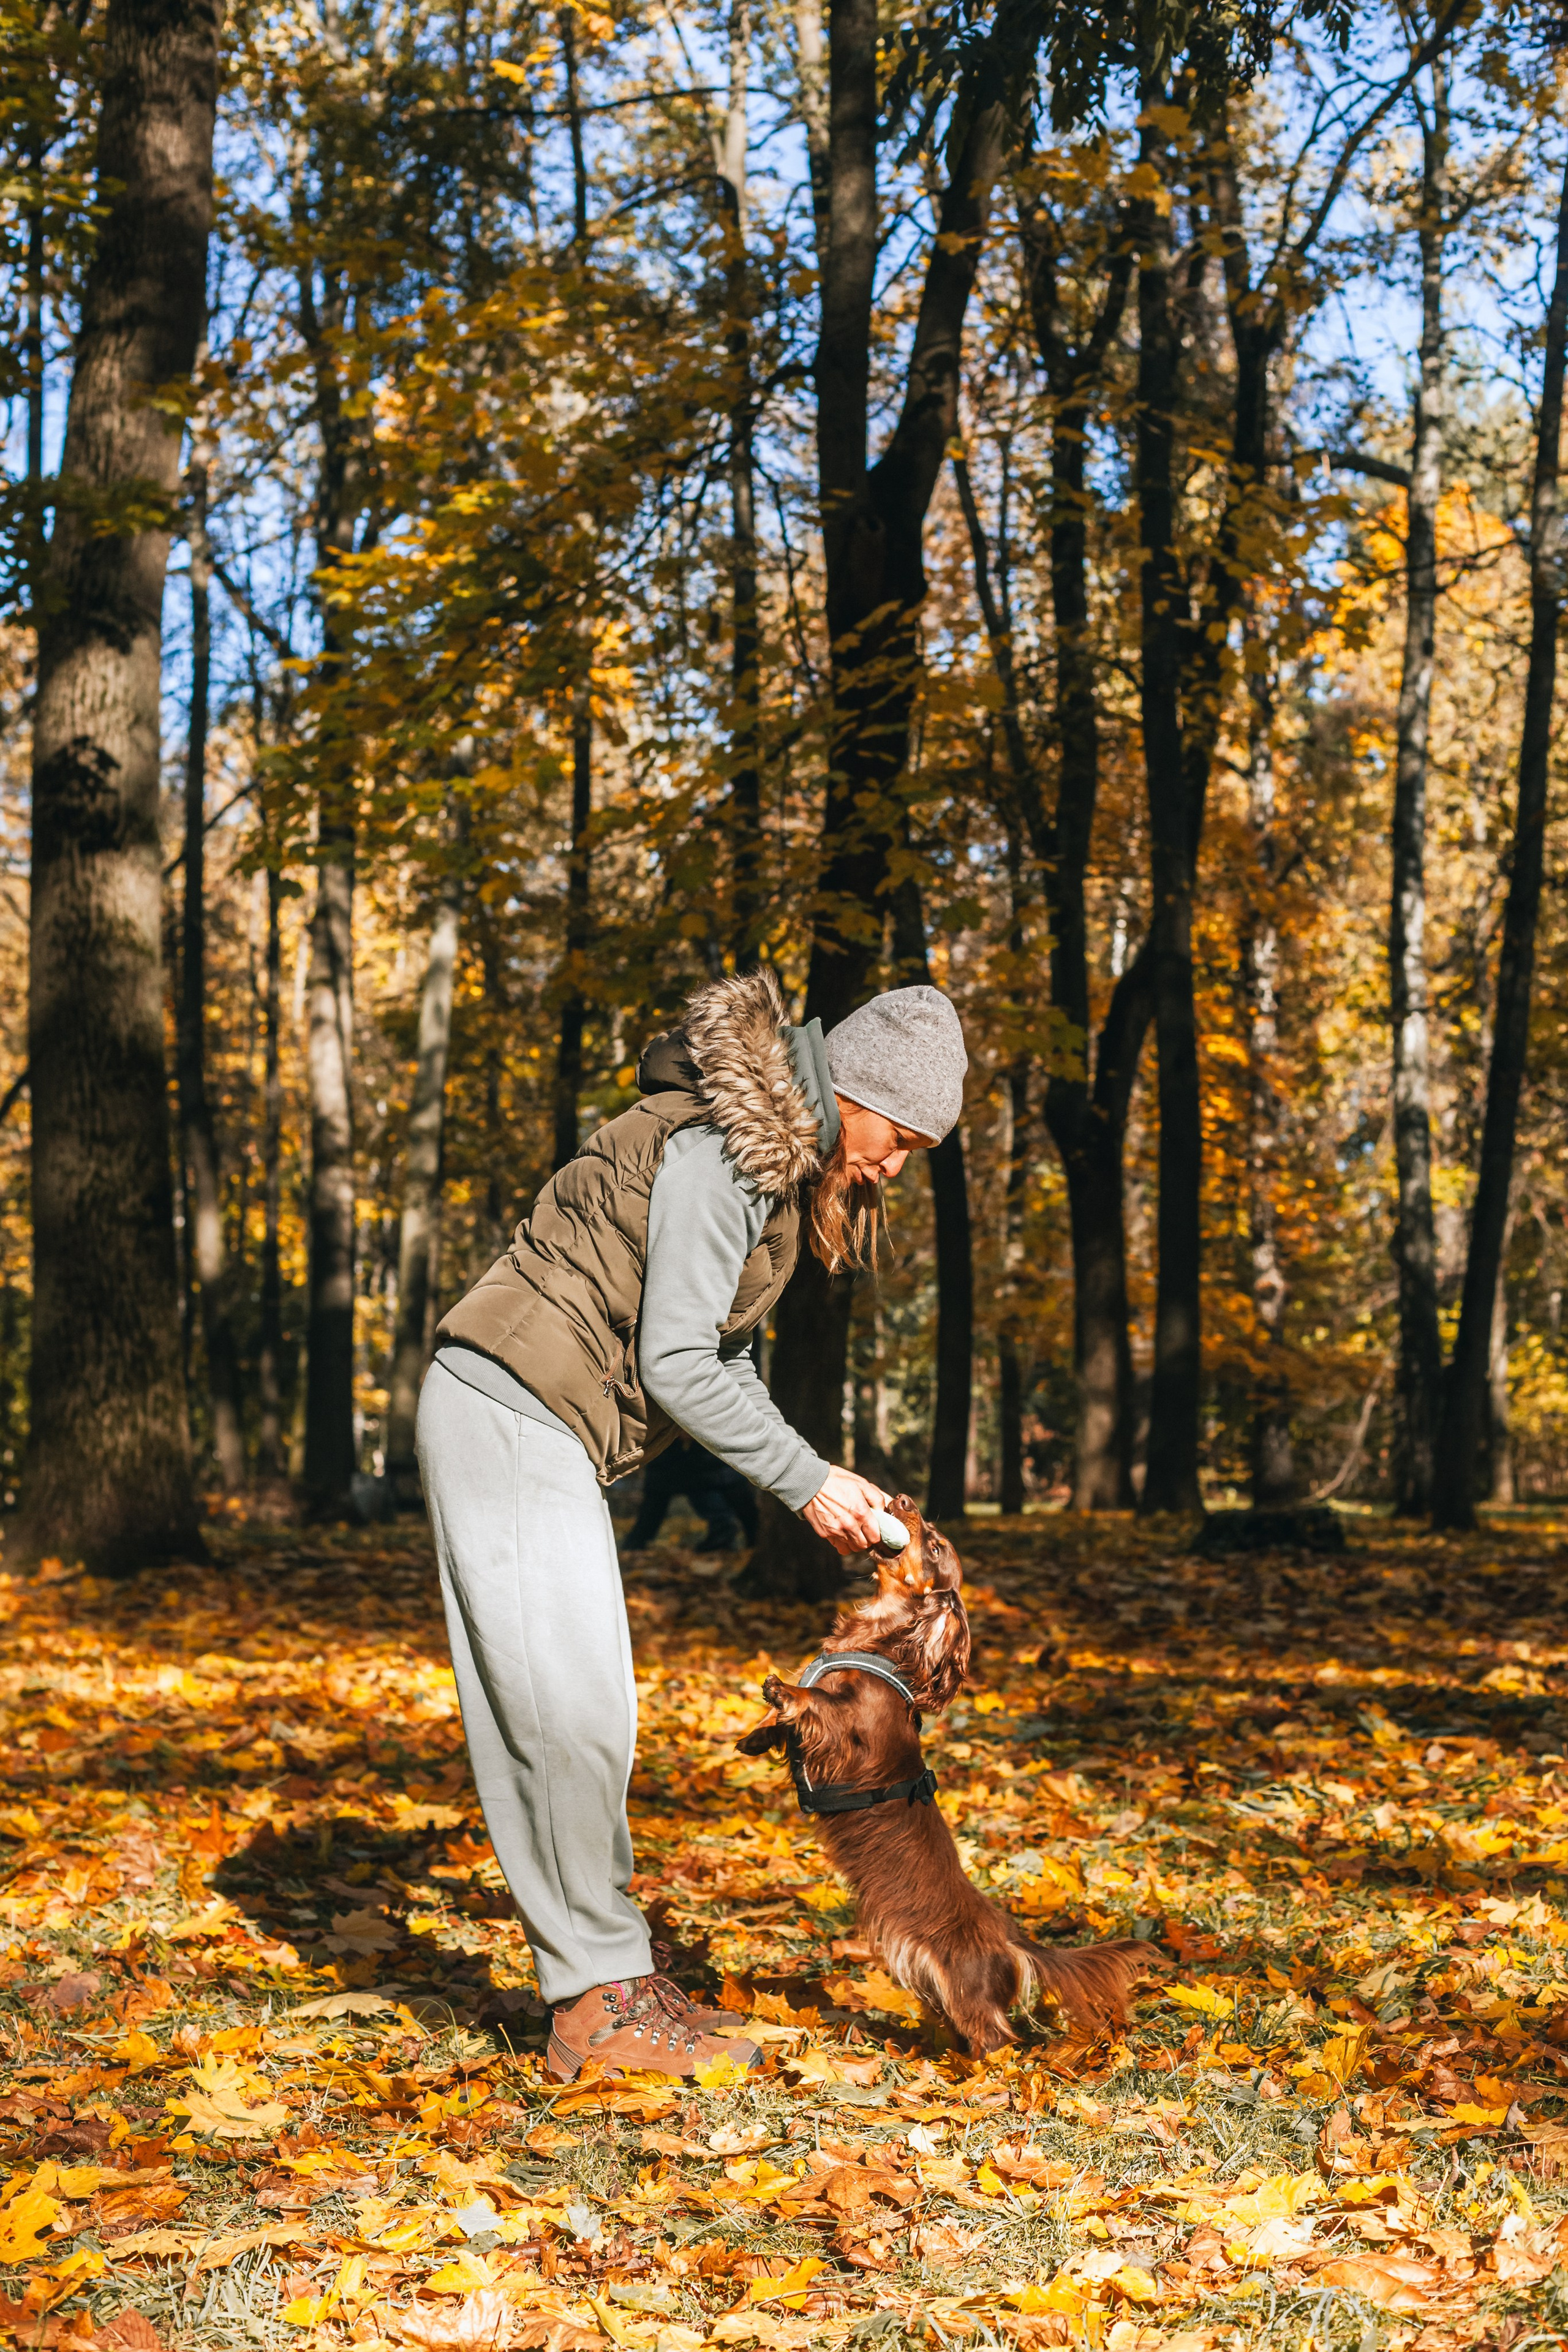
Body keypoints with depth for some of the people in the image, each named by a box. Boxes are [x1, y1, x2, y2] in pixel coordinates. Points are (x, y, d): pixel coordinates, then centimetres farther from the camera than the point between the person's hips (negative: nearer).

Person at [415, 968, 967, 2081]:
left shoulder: (781, 1163, 15)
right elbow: (675, 1362, -19)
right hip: (510, 1417, -10)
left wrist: (817, 1479, 7)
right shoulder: (724, 1150, -17)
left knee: (566, 1716, 10)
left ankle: (597, 1981, 15)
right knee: (571, 1710, -8)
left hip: (543, 1440, 10)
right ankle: (603, 1998, -2)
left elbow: (725, 1355, 18)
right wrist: (804, 1479, -12)